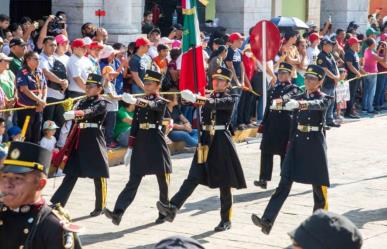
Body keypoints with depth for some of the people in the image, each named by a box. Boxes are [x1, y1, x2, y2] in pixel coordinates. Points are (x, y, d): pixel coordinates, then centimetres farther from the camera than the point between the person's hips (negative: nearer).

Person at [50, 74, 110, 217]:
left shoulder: (101, 103, -6)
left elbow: (90, 112, -29)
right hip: (79, 142, 5)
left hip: (94, 142, -5)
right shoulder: (82, 102, 15)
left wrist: (75, 113, -44)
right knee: (71, 174, 3)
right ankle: (56, 204, -1)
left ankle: (100, 207, 16)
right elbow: (73, 115, 7)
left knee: (99, 176, 3)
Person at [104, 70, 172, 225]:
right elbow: (134, 125, 12)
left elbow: (151, 105, -28)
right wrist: (130, 148, 8)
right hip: (140, 144, 4)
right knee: (133, 181, -3)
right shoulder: (140, 102, 12)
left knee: (163, 181, 5)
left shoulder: (161, 102, -4)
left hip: (156, 143, -4)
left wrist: (134, 101, -46)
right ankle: (118, 213, -14)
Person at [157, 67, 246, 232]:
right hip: (206, 140, 5)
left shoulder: (229, 99, -4)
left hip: (221, 141, -5)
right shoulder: (208, 98, 15)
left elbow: (216, 104, -24)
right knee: (193, 178, -6)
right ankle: (173, 208, -21)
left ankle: (226, 220, 11)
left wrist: (196, 99, -39)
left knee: (224, 183, 2)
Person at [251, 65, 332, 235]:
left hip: (315, 143, -3)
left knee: (319, 184, 5)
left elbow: (316, 104, -30)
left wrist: (300, 104, -49)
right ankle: (267, 221, -19)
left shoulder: (325, 99, -5)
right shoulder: (299, 98, 10)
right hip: (297, 142, 4)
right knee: (285, 182, -7)